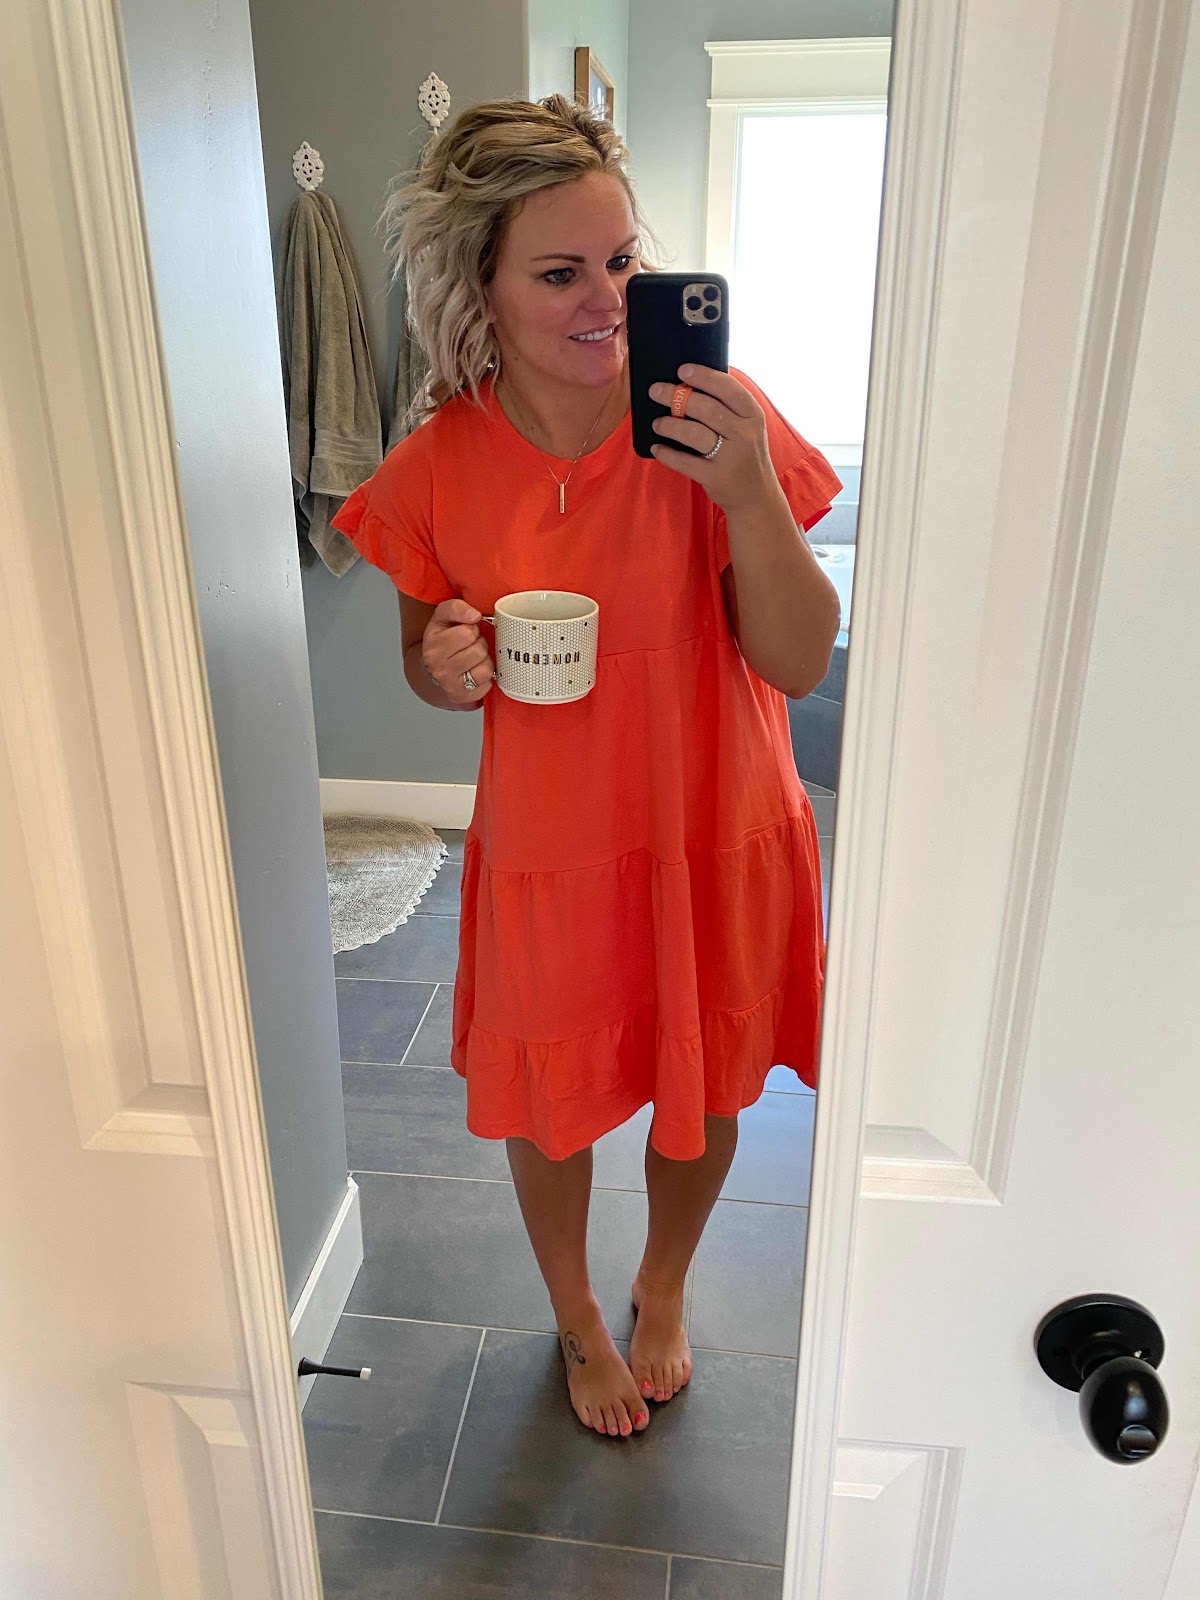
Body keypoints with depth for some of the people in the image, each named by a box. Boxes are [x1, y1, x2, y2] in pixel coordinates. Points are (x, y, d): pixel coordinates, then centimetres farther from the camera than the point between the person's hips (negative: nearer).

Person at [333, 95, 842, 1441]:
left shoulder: (717, 422, -13)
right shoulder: (435, 469, -10)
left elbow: (801, 664, -15)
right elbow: (429, 661, 5)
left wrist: (748, 491, -29)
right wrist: (444, 668, -19)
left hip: (718, 840, 0)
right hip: (547, 852, 0)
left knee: (703, 1094, 20)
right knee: (551, 1105, 18)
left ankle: (664, 1286, 55)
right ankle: (578, 1318, 52)